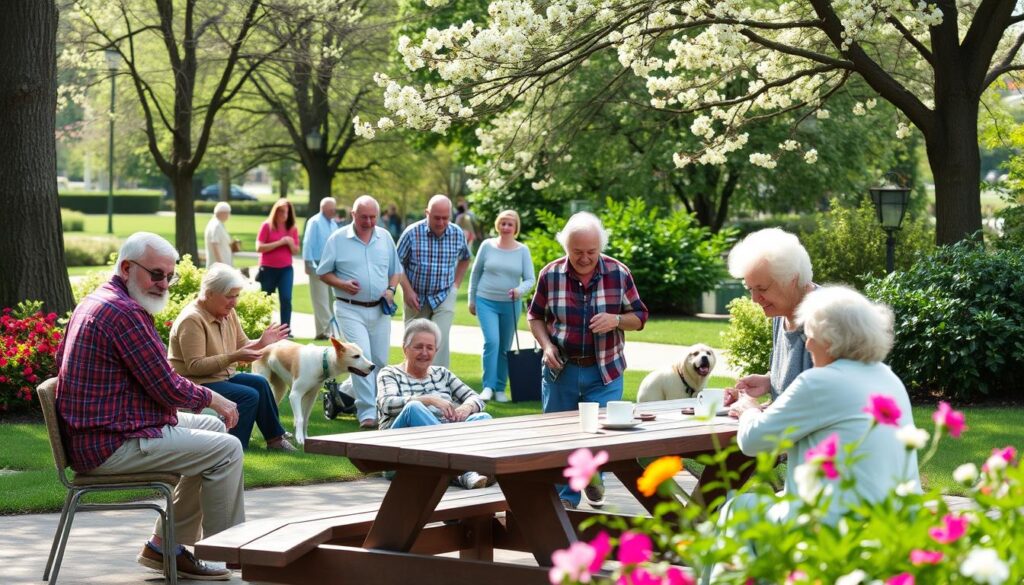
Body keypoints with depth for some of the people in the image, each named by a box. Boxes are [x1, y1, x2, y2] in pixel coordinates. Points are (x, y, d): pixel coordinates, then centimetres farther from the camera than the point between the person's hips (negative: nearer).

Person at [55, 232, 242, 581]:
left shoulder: (96, 302, 14)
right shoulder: (125, 313, -20)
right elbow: (169, 390, -20)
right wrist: (213, 399, 1)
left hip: (91, 434, 11)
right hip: (111, 445, -11)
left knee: (214, 429, 20)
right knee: (227, 450, -11)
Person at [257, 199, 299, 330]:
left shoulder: (292, 228, 7)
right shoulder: (267, 226, -4)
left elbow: (296, 251, 11)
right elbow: (259, 247, -12)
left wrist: (290, 243, -11)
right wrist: (279, 243, -16)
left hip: (286, 269, 2)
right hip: (268, 269, -2)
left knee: (286, 299, -12)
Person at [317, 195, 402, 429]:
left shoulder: (385, 237, 9)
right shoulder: (338, 239, -2)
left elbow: (395, 270, 17)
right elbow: (323, 272, 1)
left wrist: (391, 289, -2)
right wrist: (342, 284, -17)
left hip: (379, 310, 4)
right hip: (350, 310, -4)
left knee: (380, 361, 8)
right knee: (361, 358, -16)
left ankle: (377, 407, 25)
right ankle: (367, 413, -17)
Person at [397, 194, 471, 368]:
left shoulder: (457, 234, -3)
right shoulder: (412, 233, -12)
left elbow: (464, 259, 18)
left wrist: (456, 285, 11)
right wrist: (408, 291, -11)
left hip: (444, 297, 1)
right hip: (416, 297, 0)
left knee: (440, 342, -12)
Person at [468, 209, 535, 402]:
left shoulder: (522, 251, 1)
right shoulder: (487, 246, 0)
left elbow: (530, 279, -1)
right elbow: (476, 273, 8)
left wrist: (520, 290, -22)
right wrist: (472, 300, 9)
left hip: (510, 305, 2)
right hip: (486, 302, -2)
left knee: (505, 347, 8)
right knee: (492, 341, -17)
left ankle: (500, 389, 17)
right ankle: (488, 386, -11)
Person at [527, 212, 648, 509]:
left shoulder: (619, 273, -4)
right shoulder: (550, 274, -3)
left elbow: (640, 316, 4)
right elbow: (535, 316, 10)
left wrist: (616, 320, -17)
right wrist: (546, 345, -8)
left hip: (605, 372, -1)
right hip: (561, 370, 1)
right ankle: (565, 500, 19)